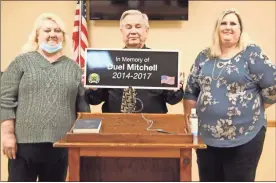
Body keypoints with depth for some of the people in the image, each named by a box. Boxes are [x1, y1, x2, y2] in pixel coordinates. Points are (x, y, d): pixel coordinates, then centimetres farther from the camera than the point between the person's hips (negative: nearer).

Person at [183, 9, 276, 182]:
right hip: (207, 136, 4)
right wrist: (188, 120, 7)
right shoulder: (204, 56, 9)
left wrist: (253, 110, 0)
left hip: (245, 136, -4)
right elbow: (191, 91, 13)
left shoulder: (252, 53, -4)